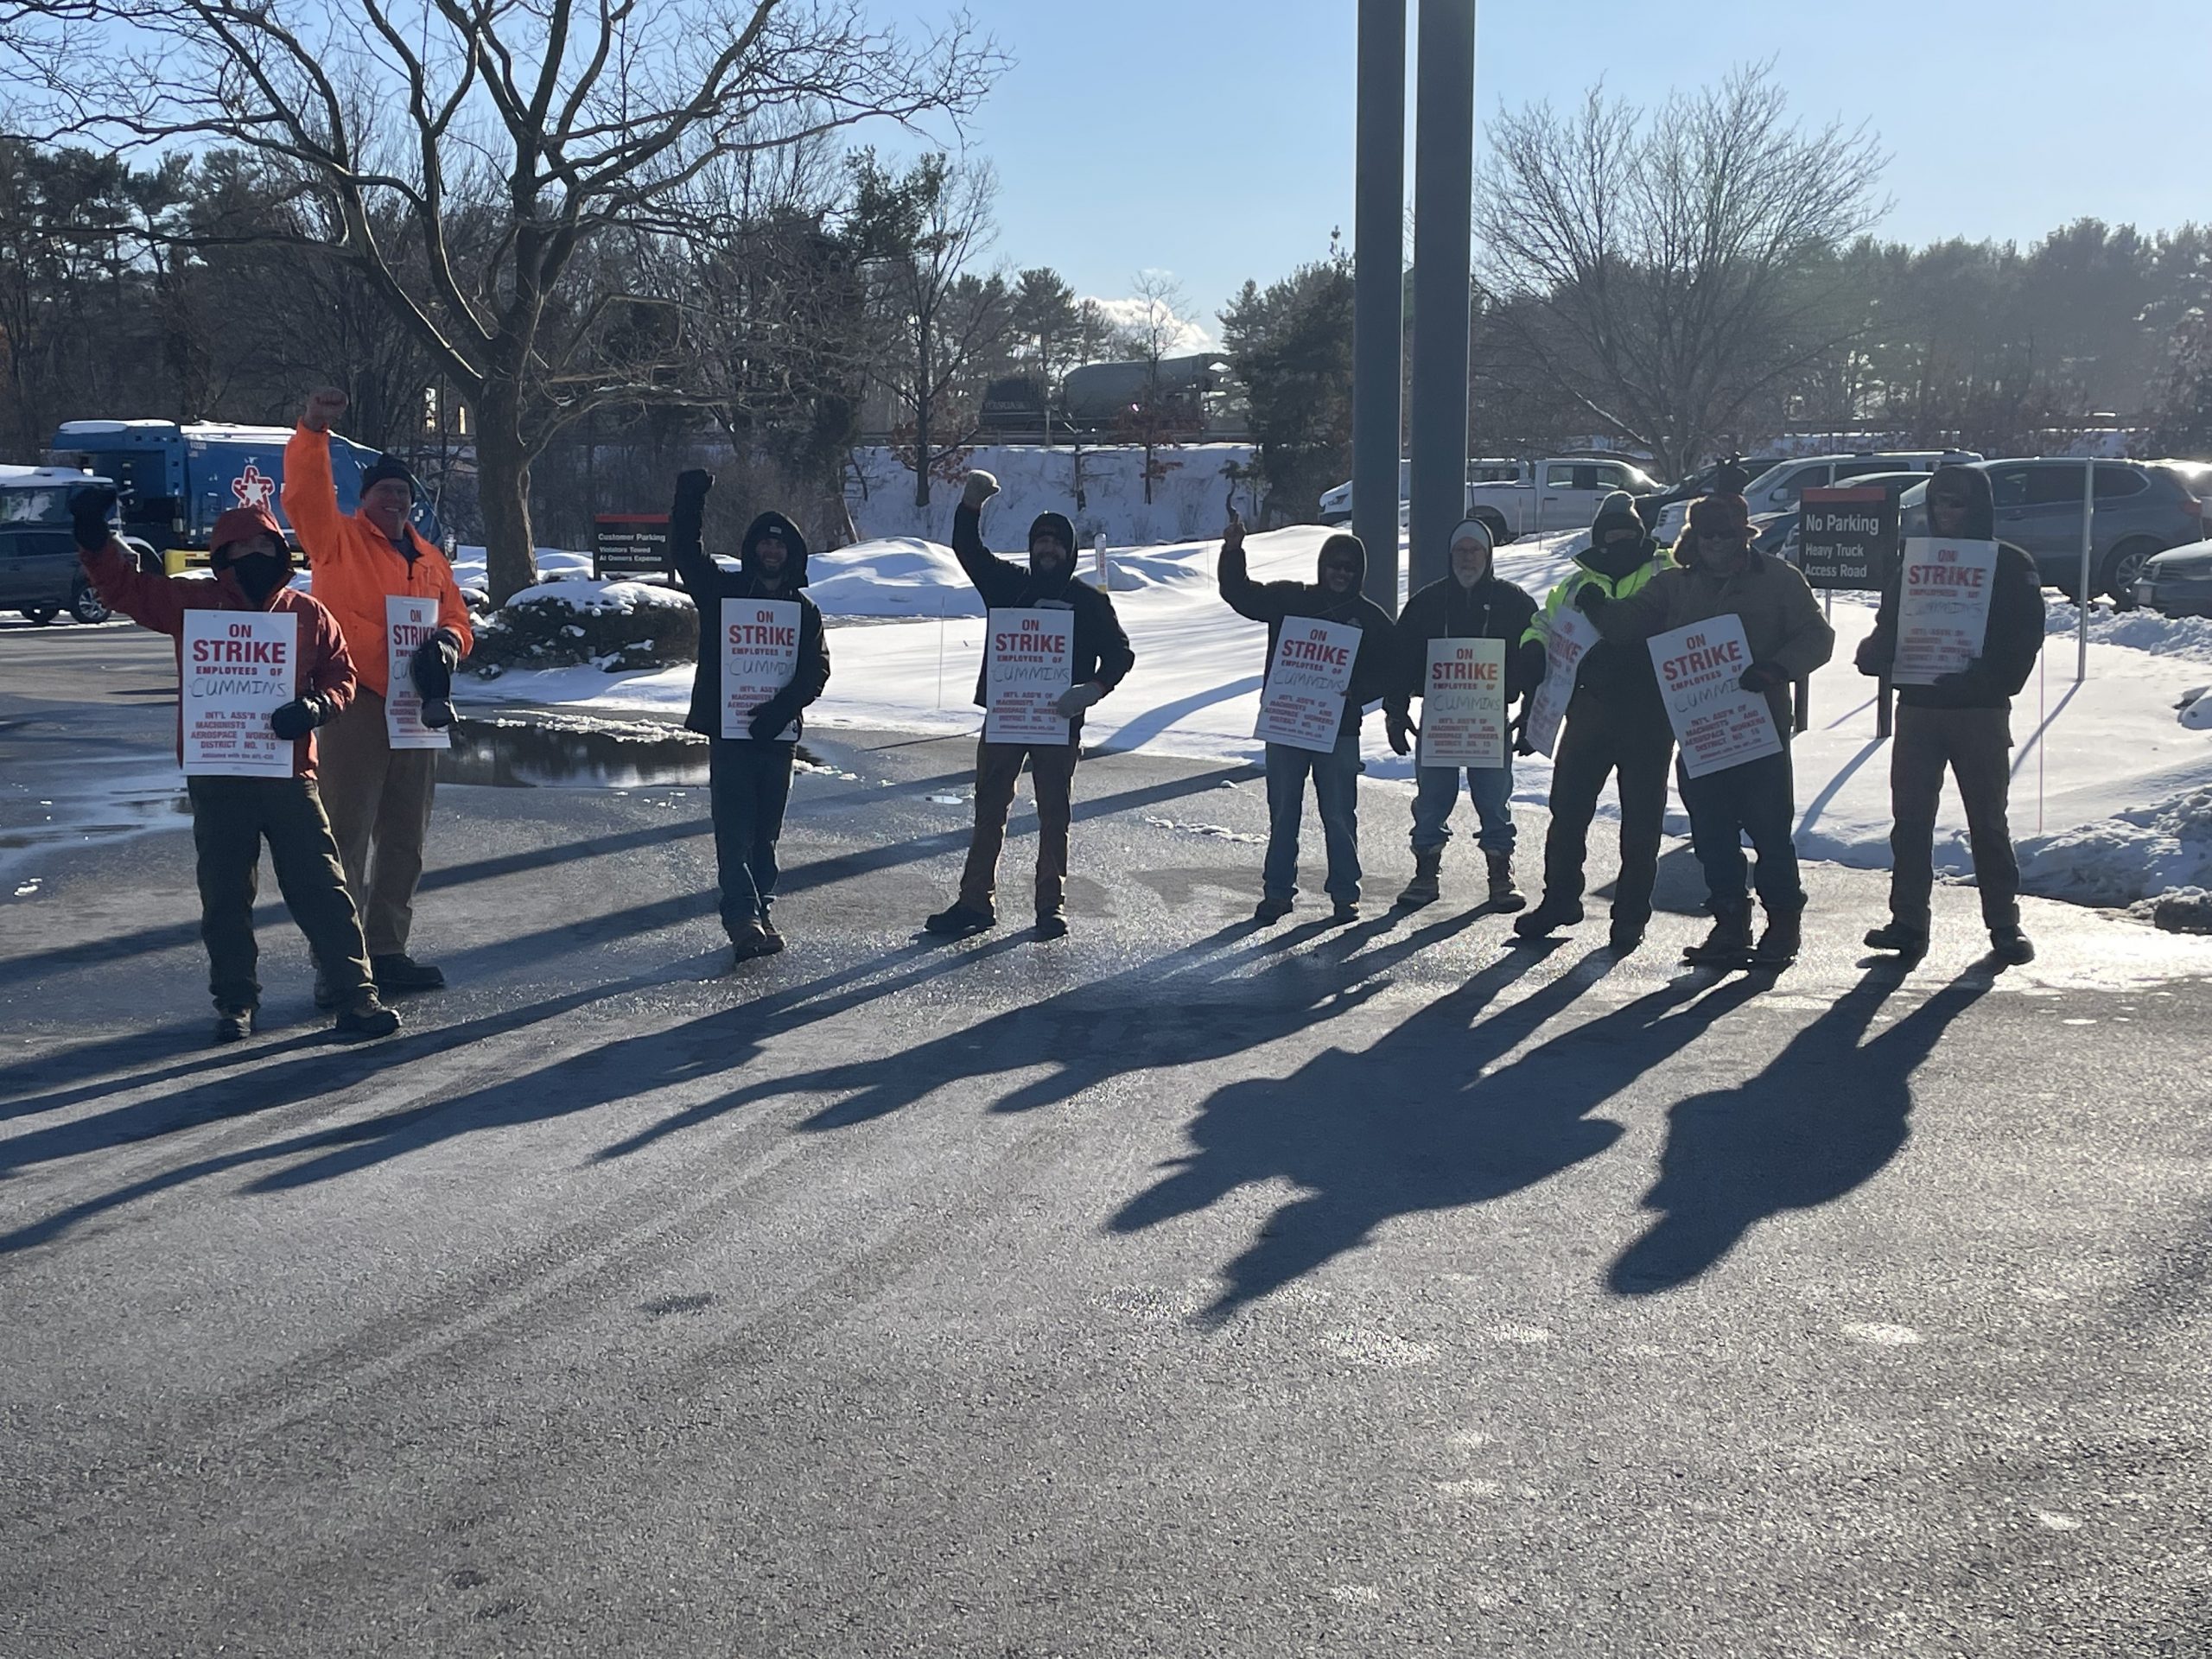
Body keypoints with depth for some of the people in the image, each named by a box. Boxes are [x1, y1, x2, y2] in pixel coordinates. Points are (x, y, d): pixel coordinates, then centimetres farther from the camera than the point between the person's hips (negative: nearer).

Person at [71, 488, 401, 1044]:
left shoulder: (308, 614, 6)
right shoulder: (192, 604, 4)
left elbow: (341, 676, 9)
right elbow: (123, 586, 4)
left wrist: (315, 707, -12)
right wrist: (94, 537, -13)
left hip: (290, 775, 0)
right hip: (217, 781, 0)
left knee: (321, 889, -2)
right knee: (225, 897, 7)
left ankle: (356, 997, 1)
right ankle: (235, 1003, 20)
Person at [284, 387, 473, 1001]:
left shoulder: (430, 560, 18)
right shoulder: (336, 540, 1)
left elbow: (457, 620, 22)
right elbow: (304, 493, -16)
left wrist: (448, 642, -1)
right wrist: (312, 432, -28)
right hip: (355, 703, -6)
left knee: (404, 841, 12)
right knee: (347, 836, -6)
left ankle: (387, 952, 22)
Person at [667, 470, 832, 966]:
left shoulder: (804, 610, 8)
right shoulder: (723, 591, 6)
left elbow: (817, 670, -3)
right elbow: (684, 552, 0)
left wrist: (780, 708, -19)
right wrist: (691, 497, -12)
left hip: (777, 734, 3)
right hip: (728, 730, -2)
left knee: (766, 832, 10)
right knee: (734, 830, -10)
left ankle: (759, 911, 18)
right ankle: (744, 918, -18)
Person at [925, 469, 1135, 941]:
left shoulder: (1089, 601, 3)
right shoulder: (1008, 584, 7)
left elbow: (1120, 653, 0)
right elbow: (967, 548, -1)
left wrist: (1094, 687, -18)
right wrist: (970, 505, -19)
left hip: (1059, 722, -2)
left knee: (1054, 816, 5)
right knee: (989, 811, 6)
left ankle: (1051, 905, 13)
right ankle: (976, 901, 12)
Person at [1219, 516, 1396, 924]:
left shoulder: (1371, 618, 4)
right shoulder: (1289, 599, 5)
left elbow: (1390, 672, 4)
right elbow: (1240, 593, 1)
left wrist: (1355, 694, -13)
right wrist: (1233, 552, -15)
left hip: (1338, 730, -1)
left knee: (1339, 816, 2)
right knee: (1283, 813, 8)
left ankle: (1345, 895, 11)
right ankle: (1278, 891, 17)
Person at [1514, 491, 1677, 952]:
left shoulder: (1666, 574, 6)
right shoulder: (1576, 584, 17)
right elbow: (1543, 626, 23)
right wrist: (1534, 652, 0)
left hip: (1647, 715, -3)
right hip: (1589, 711, 3)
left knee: (1641, 818, 2)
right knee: (1567, 808, 4)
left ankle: (1631, 913, 12)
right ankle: (1559, 898, 18)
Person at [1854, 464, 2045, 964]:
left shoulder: (2011, 565, 1)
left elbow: (2027, 637, -4)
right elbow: (1889, 628, 12)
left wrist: (1998, 682, -20)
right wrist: (1876, 654, -11)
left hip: (1981, 711, -3)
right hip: (1918, 707, 3)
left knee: (1988, 820, 4)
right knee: (1910, 818, 1)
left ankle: (2004, 922, 13)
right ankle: (1908, 920, 6)